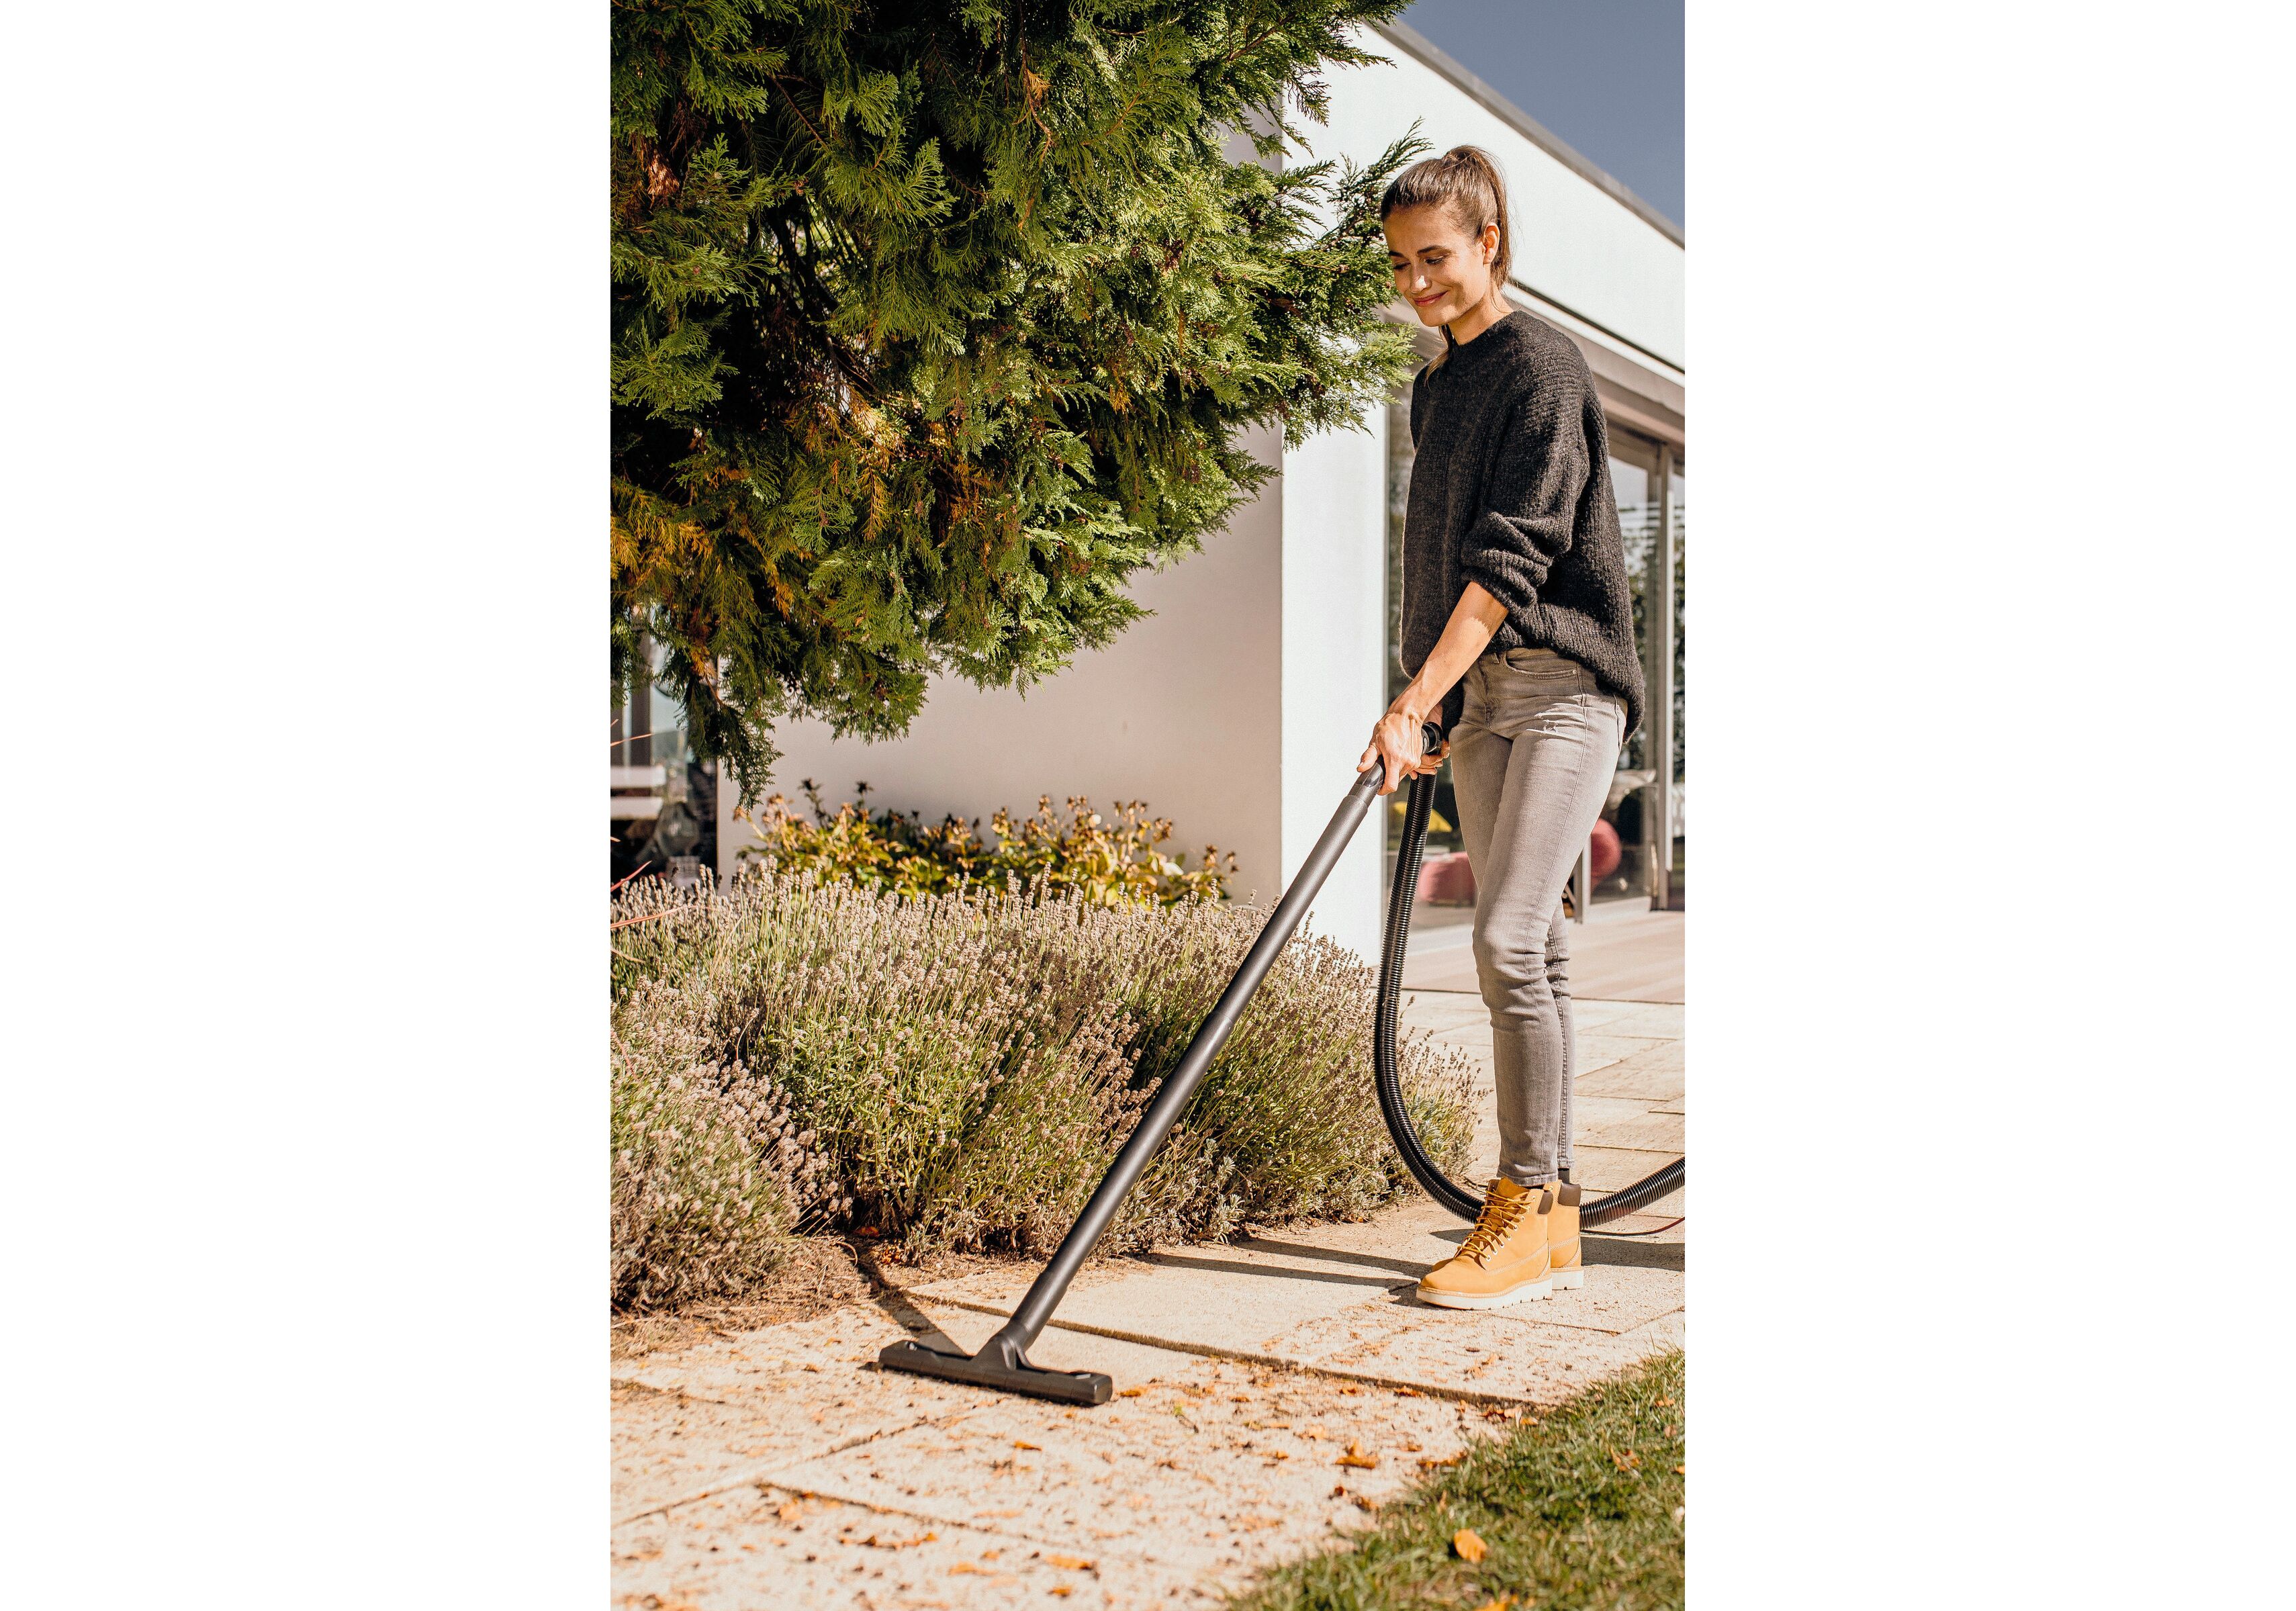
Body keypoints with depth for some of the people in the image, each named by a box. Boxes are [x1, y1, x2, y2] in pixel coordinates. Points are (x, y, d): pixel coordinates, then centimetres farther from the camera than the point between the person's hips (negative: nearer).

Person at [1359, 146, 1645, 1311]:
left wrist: (1410, 704, -26)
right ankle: (1548, 1215, 12)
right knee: (1529, 951, 7)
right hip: (1477, 691, 8)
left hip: (1563, 683, -8)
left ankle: (1530, 1205, -6)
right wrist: (1432, 706, 18)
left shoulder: (1541, 368, -9)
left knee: (1508, 941, -16)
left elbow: (1513, 559, -20)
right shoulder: (1436, 387, 17)